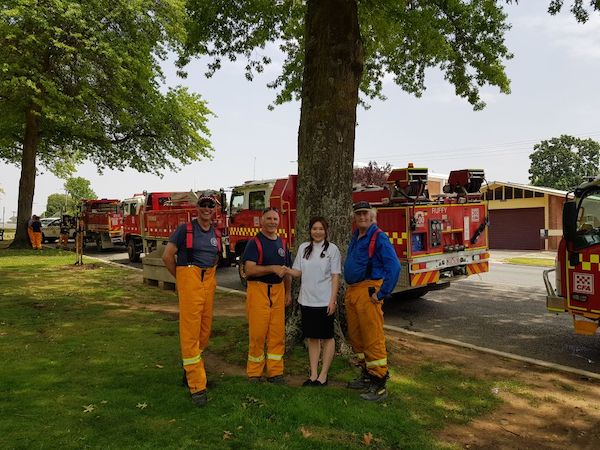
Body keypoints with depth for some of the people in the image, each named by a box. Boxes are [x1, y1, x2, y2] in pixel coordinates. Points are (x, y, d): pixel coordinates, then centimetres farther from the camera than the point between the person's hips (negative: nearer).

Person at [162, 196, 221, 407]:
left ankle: (190, 370, 32)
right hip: (189, 281, -6)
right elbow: (167, 256, -5)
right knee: (190, 332, -6)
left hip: (209, 283, 6)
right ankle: (197, 385, -2)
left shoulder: (216, 234, 13)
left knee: (205, 330, 11)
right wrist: (180, 278, 4)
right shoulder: (185, 229, -4)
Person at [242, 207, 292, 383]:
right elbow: (249, 269, -16)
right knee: (257, 333, -2)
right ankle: (254, 374, 11)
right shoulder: (254, 242, -4)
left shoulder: (282, 243, 14)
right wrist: (273, 268, -21)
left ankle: (275, 372, 16)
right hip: (258, 290, -5)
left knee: (277, 333, 5)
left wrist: (288, 292, 14)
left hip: (278, 291, 5)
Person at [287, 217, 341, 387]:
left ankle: (323, 375, 17)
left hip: (325, 301, -4)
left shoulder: (332, 249, -4)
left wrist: (333, 300, -12)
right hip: (307, 300, 4)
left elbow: (335, 276, -6)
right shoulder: (303, 248, 7)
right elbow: (297, 272, 8)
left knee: (327, 337, 7)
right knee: (312, 337, 11)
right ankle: (313, 375, 20)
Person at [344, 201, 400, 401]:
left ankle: (379, 385, 4)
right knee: (356, 337, 15)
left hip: (368, 292, -9)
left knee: (373, 339, -5)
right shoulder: (355, 237, 15)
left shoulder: (379, 238, -10)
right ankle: (366, 375, 29)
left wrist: (382, 293, -18)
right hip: (352, 291, 9)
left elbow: (394, 266, -18)